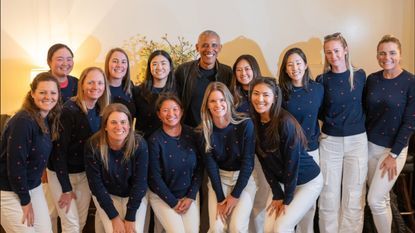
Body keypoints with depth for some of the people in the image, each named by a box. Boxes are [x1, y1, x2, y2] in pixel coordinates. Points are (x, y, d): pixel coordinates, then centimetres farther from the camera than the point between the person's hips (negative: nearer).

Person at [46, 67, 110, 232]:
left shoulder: (101, 111, -1)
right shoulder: (69, 110, -21)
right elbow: (59, 150, -19)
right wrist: (66, 188, -18)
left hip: (85, 173, 6)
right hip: (62, 174, -6)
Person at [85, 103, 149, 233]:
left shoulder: (139, 144, -22)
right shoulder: (93, 145, -23)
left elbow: (140, 182, -17)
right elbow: (96, 184, -16)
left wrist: (130, 218, -18)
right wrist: (114, 216, -17)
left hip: (134, 196, 0)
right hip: (105, 196, 0)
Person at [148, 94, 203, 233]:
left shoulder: (192, 134, -5)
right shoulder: (155, 140, -14)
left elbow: (199, 168, 0)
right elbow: (155, 177, -12)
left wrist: (191, 197, -6)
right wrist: (174, 202, -10)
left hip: (189, 194, 3)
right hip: (163, 196, -3)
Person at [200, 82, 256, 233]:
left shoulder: (245, 124, -17)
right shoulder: (204, 130, -10)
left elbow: (248, 162, -14)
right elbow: (210, 164, -8)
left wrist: (235, 195, -15)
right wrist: (220, 198, -13)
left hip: (244, 179, -2)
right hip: (218, 179, 2)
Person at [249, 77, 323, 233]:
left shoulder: (285, 122, -26)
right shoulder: (254, 124, -8)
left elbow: (292, 162, -22)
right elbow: (265, 162, -4)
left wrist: (286, 199, -15)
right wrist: (277, 195, -6)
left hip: (308, 181, -5)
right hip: (282, 181, 6)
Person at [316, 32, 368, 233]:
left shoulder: (359, 75, 1)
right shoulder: (322, 80, -2)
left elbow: (364, 105, 11)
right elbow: (318, 112, 7)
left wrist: (356, 122, 0)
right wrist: (332, 121, -5)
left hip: (357, 141, 1)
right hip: (329, 141, -1)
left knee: (354, 196, 7)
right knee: (328, 196, 6)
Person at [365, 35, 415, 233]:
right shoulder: (372, 79, 1)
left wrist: (393, 155, -12)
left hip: (394, 148, -4)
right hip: (370, 145, 4)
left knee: (375, 200, -6)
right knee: (381, 198, 14)